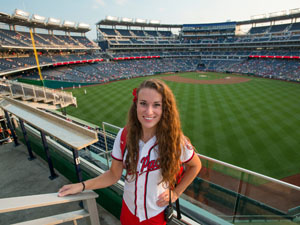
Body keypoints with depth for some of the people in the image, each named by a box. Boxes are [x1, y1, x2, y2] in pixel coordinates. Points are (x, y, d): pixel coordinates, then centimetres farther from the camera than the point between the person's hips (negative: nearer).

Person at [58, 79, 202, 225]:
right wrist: (82, 186, -17)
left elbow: (195, 166, -4)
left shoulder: (175, 141, -24)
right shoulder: (124, 136, -18)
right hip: (129, 210, 2)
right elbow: (114, 174, -7)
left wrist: (176, 192, -7)